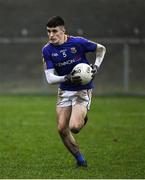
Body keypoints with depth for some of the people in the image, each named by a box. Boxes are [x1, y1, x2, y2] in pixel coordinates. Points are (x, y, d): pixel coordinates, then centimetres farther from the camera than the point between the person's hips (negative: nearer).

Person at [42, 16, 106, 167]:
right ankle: (80, 159, 18)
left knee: (74, 127, -21)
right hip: (64, 91, 4)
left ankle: (82, 118, 16)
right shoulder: (47, 50, -7)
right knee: (62, 129, -2)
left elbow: (101, 49, 3)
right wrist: (67, 78, -28)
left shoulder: (78, 42, -14)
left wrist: (96, 66, -10)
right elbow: (50, 78, -11)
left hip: (83, 90, -4)